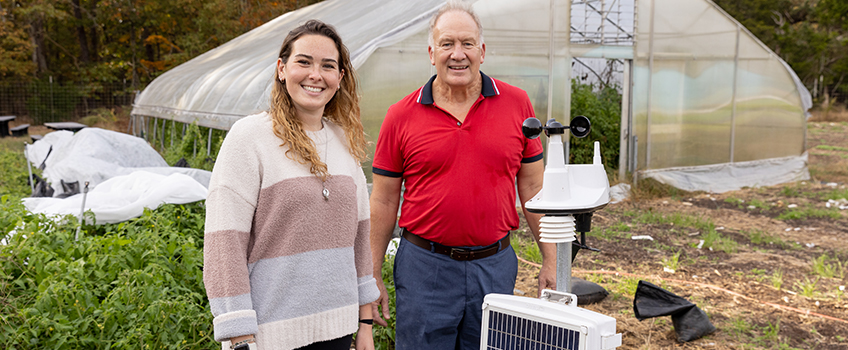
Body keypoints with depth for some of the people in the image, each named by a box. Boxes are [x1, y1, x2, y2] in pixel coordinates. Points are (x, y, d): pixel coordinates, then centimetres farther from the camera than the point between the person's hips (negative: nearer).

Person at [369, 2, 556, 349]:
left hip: (496, 266, 2)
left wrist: (551, 259, 5)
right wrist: (371, 277, 2)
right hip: (425, 267, -1)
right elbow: (383, 201, 2)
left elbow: (533, 187, 6)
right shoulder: (401, 116, -2)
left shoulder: (516, 104, 1)